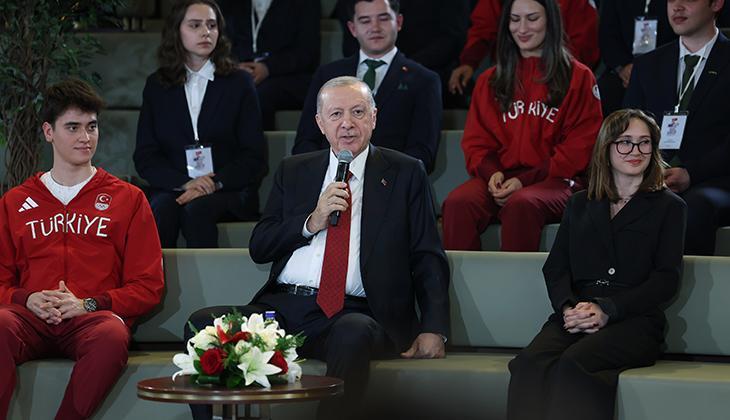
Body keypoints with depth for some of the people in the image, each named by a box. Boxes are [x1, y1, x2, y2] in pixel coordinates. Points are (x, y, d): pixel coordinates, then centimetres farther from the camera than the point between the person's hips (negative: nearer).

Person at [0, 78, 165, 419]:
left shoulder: (128, 199, 17)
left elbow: (149, 286, 10)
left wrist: (88, 304, -5)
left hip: (93, 317, -1)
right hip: (30, 316, 1)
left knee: (112, 336, -40)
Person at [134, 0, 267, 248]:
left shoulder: (239, 83, 10)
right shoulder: (156, 86, 14)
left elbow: (254, 157, 3)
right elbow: (145, 156, 7)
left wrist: (214, 184, -14)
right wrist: (184, 183, -12)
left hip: (229, 193, -1)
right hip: (172, 188, 1)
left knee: (196, 208, -34)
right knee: (160, 209, -32)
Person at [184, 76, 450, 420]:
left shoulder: (405, 173, 12)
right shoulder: (293, 171, 20)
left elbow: (428, 259, 6)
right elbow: (258, 248, 14)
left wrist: (433, 328, -7)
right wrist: (311, 223, -3)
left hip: (354, 315, -3)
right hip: (283, 308, 3)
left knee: (353, 334, -39)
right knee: (202, 323, -21)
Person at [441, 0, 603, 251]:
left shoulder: (578, 77, 9)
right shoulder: (489, 81, 21)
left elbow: (579, 148, 1)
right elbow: (475, 143, 17)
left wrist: (525, 180, -11)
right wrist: (492, 173, -8)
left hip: (555, 180, -3)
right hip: (499, 178, 3)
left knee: (521, 204, -38)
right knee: (457, 203, -31)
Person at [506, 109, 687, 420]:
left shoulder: (669, 207, 14)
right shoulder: (580, 205, 25)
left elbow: (666, 280, 3)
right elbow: (555, 267, 15)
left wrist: (606, 310, -12)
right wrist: (568, 307, -9)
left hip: (634, 320, -3)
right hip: (575, 316, 3)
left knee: (574, 362, -37)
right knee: (531, 363, -32)